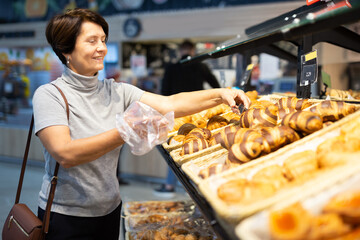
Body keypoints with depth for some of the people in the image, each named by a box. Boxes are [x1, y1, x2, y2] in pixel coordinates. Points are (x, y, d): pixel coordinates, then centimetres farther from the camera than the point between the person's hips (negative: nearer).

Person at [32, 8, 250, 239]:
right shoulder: (49, 95, -13)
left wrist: (220, 95, -22)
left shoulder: (116, 91, 1)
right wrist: (125, 133, -35)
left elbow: (169, 104, -9)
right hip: (65, 217, -4)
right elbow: (65, 154, -26)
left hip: (109, 211, 5)